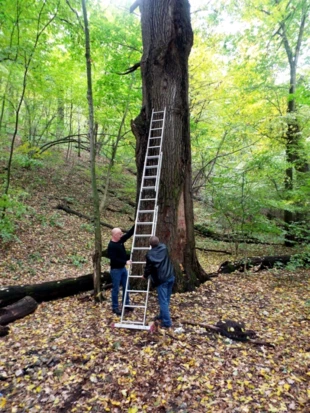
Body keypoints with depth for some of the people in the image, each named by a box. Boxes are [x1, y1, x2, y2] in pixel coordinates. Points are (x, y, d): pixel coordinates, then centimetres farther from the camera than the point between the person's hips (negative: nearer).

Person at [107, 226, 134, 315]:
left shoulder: (120, 241, 4)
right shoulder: (111, 246, -20)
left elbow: (129, 234, 9)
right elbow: (114, 259, -26)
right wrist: (125, 262, -25)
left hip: (123, 268, 9)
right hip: (115, 270, -8)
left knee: (126, 287, 15)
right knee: (116, 289, 2)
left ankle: (126, 304, 29)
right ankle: (115, 307, 15)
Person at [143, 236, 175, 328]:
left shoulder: (150, 254, -9)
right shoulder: (164, 247, 4)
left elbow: (148, 267, -1)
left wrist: (145, 275, 18)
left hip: (161, 280, -6)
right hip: (170, 277, 6)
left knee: (163, 301, -1)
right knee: (166, 299, 18)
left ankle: (166, 322, 2)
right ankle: (162, 315, 33)